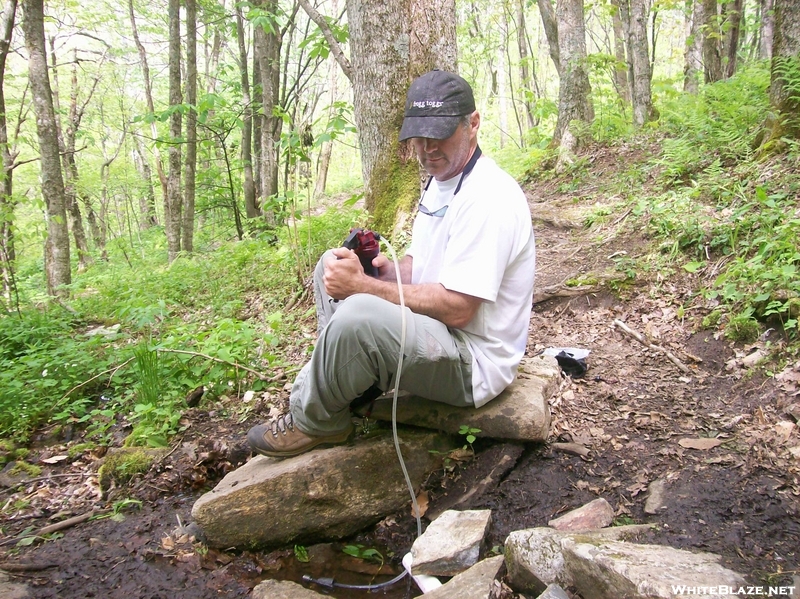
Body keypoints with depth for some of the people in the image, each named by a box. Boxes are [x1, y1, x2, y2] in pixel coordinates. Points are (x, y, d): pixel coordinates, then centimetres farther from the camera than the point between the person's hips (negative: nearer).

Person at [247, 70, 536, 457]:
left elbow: (456, 308, -27)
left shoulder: (487, 197, -22)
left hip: (475, 363, -10)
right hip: (437, 334, 10)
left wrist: (362, 285, -23)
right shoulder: (440, 180, 10)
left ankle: (312, 422, -6)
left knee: (358, 315, -34)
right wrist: (386, 270, -7)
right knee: (335, 266, 9)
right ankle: (344, 382, 2)